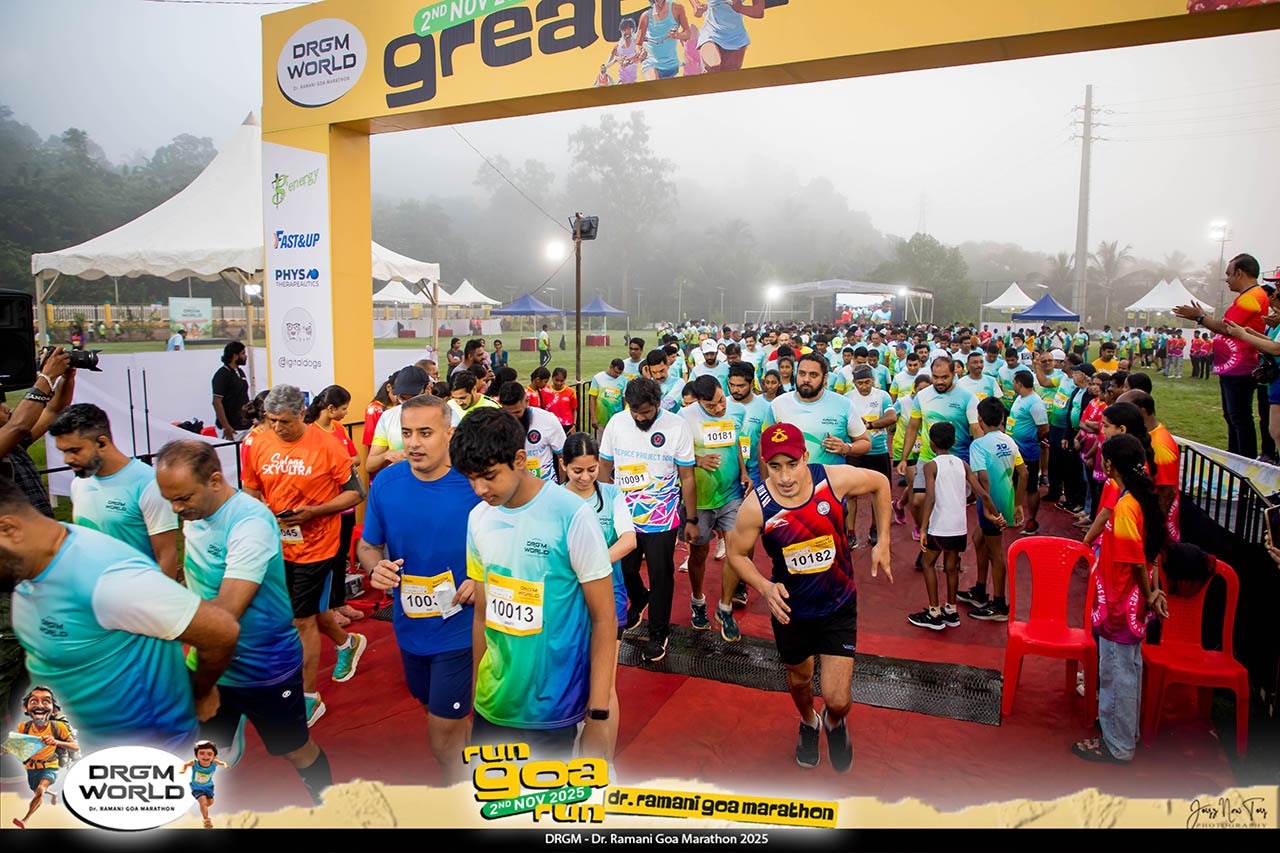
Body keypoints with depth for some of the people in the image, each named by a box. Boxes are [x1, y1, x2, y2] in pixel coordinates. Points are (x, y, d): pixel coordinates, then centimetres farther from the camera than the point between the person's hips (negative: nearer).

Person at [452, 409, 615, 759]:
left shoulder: (572, 516, -16)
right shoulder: (479, 518, 1)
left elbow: (604, 618, -12)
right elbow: (483, 612, 10)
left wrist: (597, 716, -13)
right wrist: (473, 693, 11)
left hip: (552, 711, -5)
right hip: (492, 703, 5)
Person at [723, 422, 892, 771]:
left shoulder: (835, 479, -25)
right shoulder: (756, 506, -26)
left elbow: (880, 483, -3)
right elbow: (736, 554, -8)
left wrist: (883, 543, -3)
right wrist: (765, 587, -25)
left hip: (839, 605, -1)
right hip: (790, 608, 1)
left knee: (837, 699, -4)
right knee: (799, 680, 24)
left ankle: (834, 722, 35)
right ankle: (808, 723, 61)